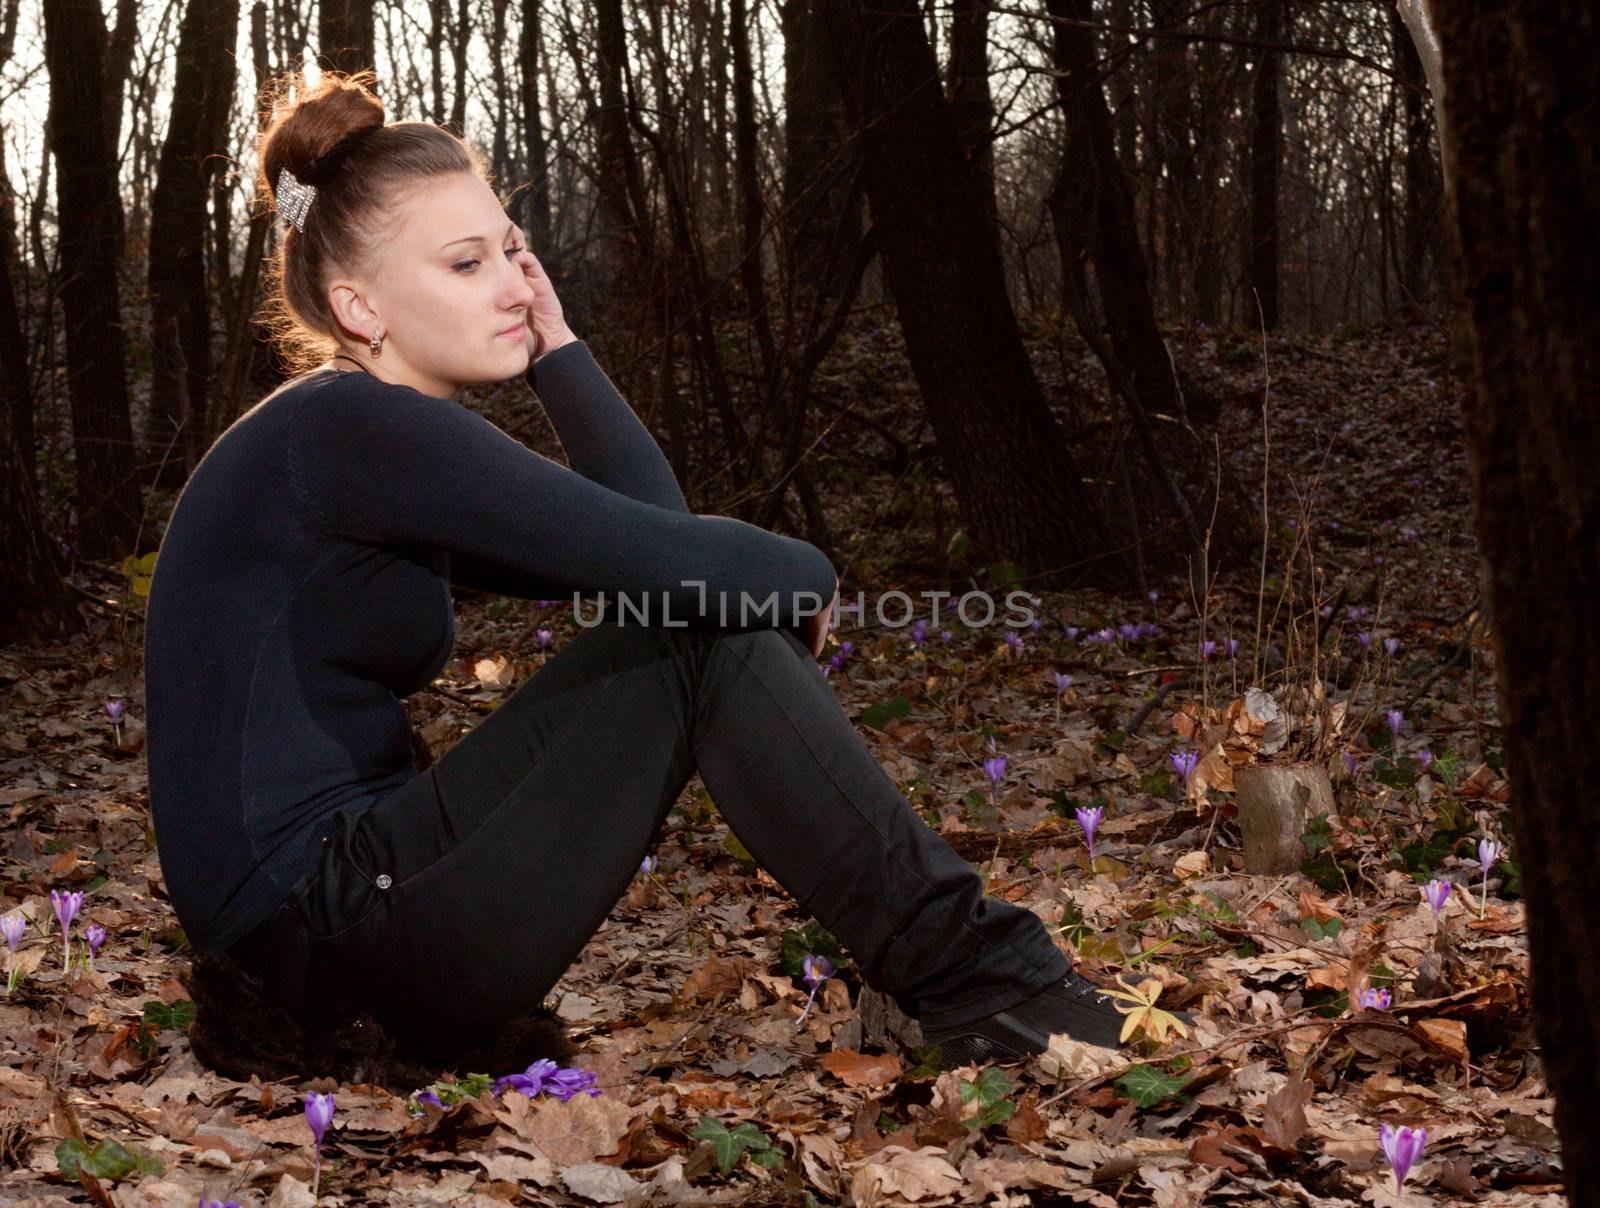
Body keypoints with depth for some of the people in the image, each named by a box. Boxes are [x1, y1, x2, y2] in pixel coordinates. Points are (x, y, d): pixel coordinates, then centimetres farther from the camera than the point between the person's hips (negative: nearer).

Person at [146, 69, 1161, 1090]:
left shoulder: (366, 440, 15)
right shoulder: (345, 430, -16)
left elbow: (648, 527, 12)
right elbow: (670, 560, -20)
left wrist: (557, 345, 7)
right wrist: (808, 578, -1)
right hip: (326, 934, -10)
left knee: (712, 619, 7)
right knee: (713, 630, -11)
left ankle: (979, 960, 7)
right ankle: (979, 987, -5)